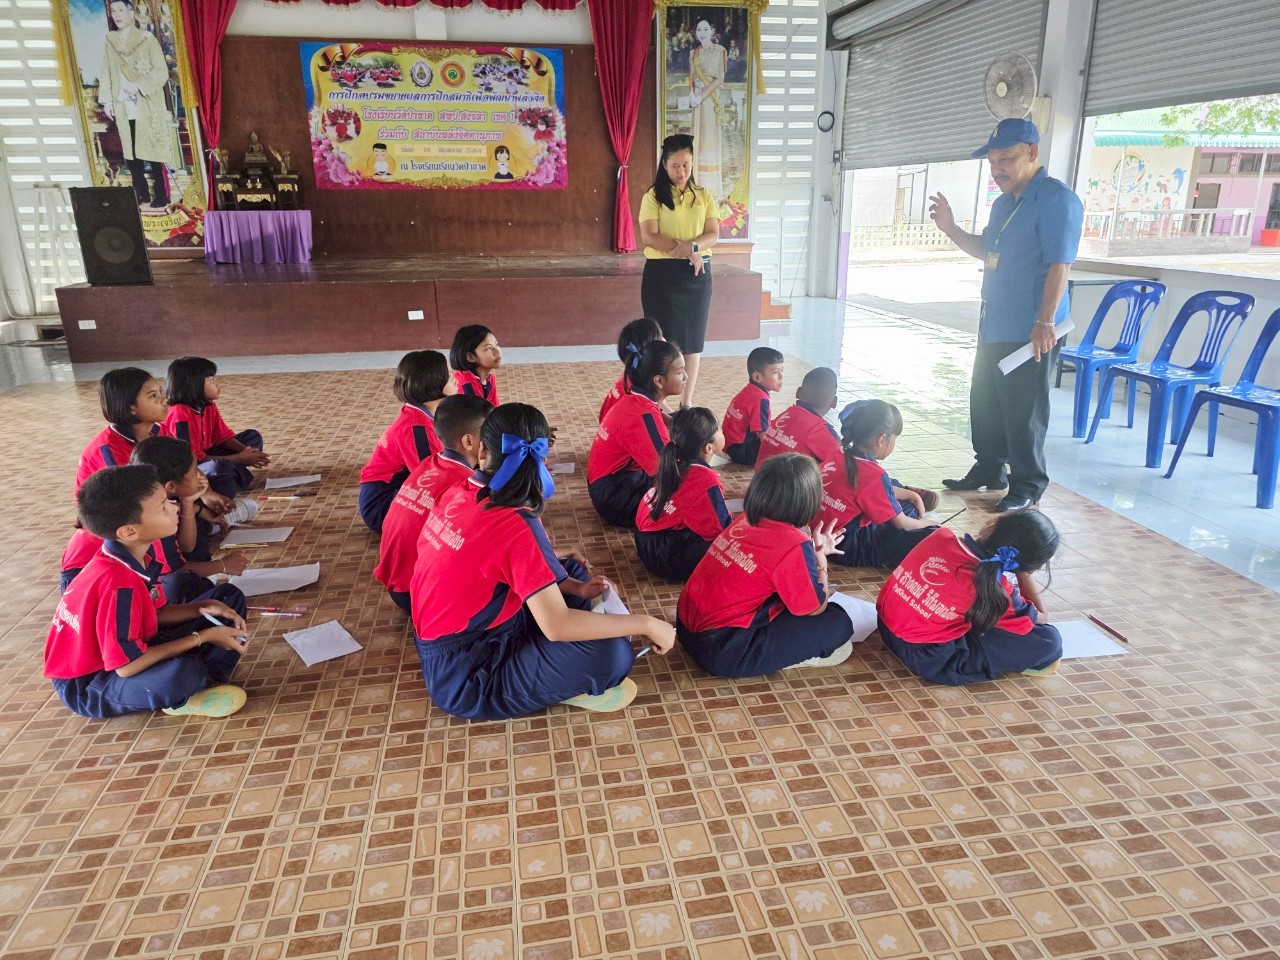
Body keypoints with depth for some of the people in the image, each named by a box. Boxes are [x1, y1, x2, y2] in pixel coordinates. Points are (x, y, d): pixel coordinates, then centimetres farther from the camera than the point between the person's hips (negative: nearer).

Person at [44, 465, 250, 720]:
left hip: (125, 649, 9)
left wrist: (203, 608, -10)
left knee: (230, 596, 5)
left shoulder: (134, 554, -6)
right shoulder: (118, 583, -33)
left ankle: (210, 677, -12)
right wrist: (203, 637, -23)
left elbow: (153, 613, 7)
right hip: (86, 684, -9)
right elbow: (127, 666, -30)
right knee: (181, 673, -43)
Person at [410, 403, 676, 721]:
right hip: (465, 677, -9)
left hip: (446, 644, 9)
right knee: (612, 652, -24)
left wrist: (573, 587, 3)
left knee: (571, 572, 15)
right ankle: (565, 687, 4)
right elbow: (557, 625, -29)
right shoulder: (516, 526, -26)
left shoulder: (461, 493, -2)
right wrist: (647, 624, -20)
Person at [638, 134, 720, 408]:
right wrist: (686, 251, -19)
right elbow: (649, 237, -13)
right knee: (662, 337, -1)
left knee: (693, 337, 7)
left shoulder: (704, 197, 9)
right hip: (662, 273, -3)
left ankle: (687, 401, 15)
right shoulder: (653, 196, -2)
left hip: (697, 274, 3)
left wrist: (692, 246, -21)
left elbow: (713, 235, -1)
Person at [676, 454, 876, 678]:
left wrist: (813, 551, 12)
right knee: (837, 622, -4)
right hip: (721, 650, -8)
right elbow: (815, 609, -5)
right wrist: (820, 556, 5)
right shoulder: (794, 543, -18)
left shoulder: (747, 520, 3)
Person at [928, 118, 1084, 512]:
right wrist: (951, 229, 13)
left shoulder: (1056, 199, -14)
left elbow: (1059, 264, -20)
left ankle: (1027, 486, 10)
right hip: (993, 325, 9)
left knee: (1023, 411, -2)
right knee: (984, 403, 16)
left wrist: (1045, 321, -25)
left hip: (1028, 332, -9)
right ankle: (989, 470, 30)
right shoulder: (1004, 203, 15)